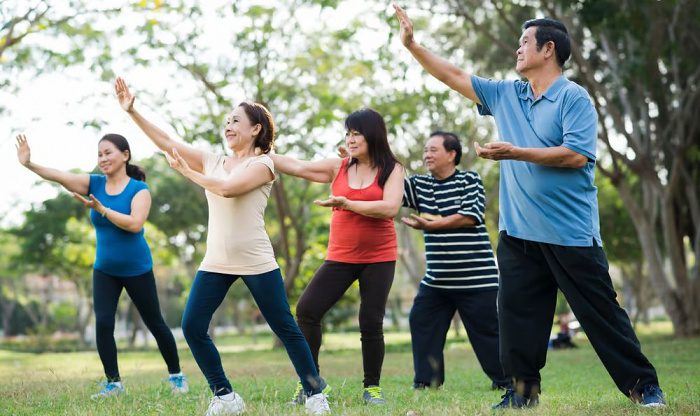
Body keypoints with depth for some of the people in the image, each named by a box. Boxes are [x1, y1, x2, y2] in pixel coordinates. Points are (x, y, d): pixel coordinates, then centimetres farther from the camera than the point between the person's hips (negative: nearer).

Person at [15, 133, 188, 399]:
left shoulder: (139, 189, -13)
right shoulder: (94, 184, -3)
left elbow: (135, 224, -28)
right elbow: (60, 176, -18)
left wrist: (101, 209, -32)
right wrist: (29, 164, -32)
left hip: (137, 269, -3)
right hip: (104, 270, 3)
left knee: (155, 324, 8)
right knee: (103, 324, -10)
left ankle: (176, 376, 26)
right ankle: (113, 383, 4)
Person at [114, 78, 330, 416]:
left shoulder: (263, 164, -5)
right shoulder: (212, 161, 12)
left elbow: (228, 188, -22)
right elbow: (166, 142, 7)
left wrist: (187, 171, -11)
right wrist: (132, 111, 0)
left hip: (256, 262, -5)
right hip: (216, 263, 6)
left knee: (285, 328, 1)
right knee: (192, 327, -5)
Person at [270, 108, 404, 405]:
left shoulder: (392, 169, -4)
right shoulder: (338, 168, 5)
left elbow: (390, 208, -18)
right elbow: (296, 167, 3)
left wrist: (347, 204, -22)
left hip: (379, 259, -3)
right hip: (340, 257, 3)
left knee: (371, 323, -2)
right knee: (307, 310, -7)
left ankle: (372, 387, 13)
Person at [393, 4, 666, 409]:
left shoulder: (574, 97, -8)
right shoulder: (505, 95, 12)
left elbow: (576, 155, -19)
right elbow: (456, 76, 18)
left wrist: (515, 154, -19)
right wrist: (412, 45, 15)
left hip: (571, 234, -6)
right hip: (519, 234, 6)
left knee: (602, 314, 0)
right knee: (517, 315, 6)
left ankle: (644, 386, 9)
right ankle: (524, 390, 15)